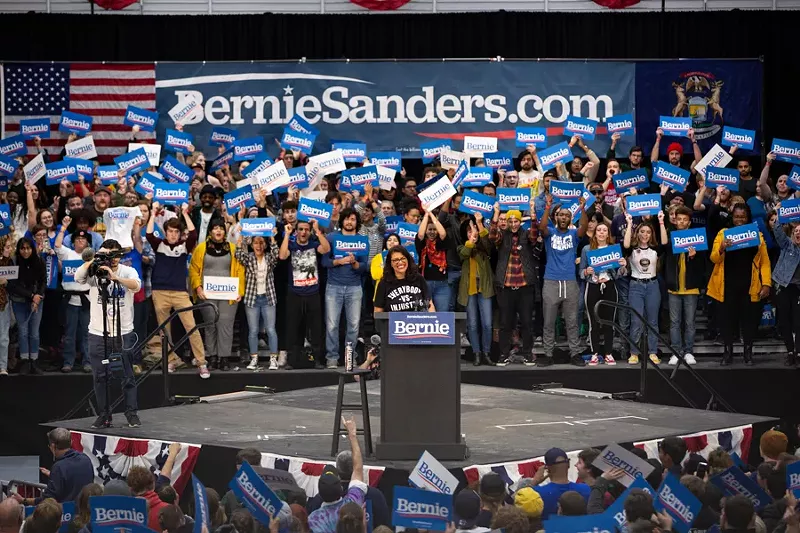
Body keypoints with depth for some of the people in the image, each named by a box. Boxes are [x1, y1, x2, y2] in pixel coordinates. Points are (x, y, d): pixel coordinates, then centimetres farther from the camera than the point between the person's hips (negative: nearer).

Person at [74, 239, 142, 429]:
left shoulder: (128, 271, -1)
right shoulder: (94, 272, 0)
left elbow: (136, 285, -22)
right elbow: (78, 277, -19)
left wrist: (115, 277, -37)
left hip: (123, 333, -1)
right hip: (98, 333, 1)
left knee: (127, 376, 2)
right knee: (100, 376, 5)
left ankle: (132, 414, 10)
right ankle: (104, 415, 13)